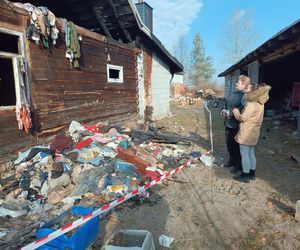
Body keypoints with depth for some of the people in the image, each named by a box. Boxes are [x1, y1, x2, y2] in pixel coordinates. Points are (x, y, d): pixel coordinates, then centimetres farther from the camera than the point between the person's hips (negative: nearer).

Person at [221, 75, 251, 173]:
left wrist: (230, 113, -19)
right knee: (229, 143, 19)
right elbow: (226, 103, 20)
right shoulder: (232, 94, 10)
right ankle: (232, 160, 38)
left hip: (237, 125, -8)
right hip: (228, 124, 8)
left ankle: (238, 164, 22)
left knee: (237, 146, 4)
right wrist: (224, 110, 2)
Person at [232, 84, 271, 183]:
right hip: (254, 133, 9)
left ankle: (245, 176, 9)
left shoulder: (251, 104, -21)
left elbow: (242, 118, -18)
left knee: (244, 154, 1)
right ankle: (252, 174, 28)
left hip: (246, 133, -9)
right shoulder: (261, 104, 7)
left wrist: (236, 112, -2)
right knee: (251, 153, 17)